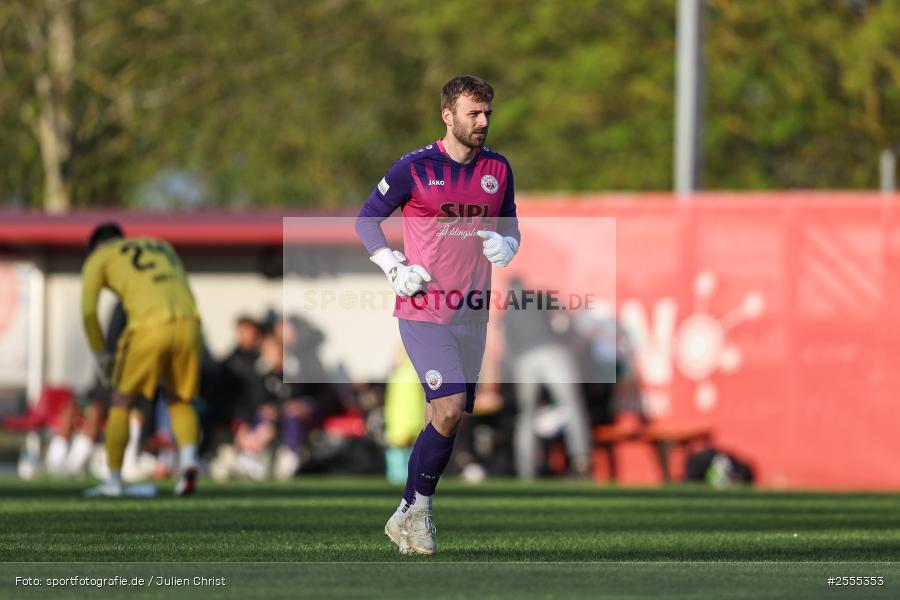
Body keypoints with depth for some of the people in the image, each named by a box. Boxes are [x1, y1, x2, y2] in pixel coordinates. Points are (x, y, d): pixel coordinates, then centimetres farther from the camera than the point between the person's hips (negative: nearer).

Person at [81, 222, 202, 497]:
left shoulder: (98, 257, 20)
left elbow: (88, 311, 9)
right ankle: (188, 459, -5)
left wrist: (100, 355, 18)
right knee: (179, 400, 21)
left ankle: (113, 481, 15)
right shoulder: (161, 246, 34)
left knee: (121, 400, 14)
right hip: (188, 323, 4)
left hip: (150, 327, -4)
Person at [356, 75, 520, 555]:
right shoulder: (414, 168, -6)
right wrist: (395, 267, -9)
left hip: (472, 313, 5)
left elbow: (510, 225, 20)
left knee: (446, 418, 7)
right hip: (423, 310, -5)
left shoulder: (498, 169, 8)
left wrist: (506, 246, -3)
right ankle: (416, 510, -3)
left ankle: (409, 517, 19)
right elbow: (367, 218, 3)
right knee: (449, 410, -18)